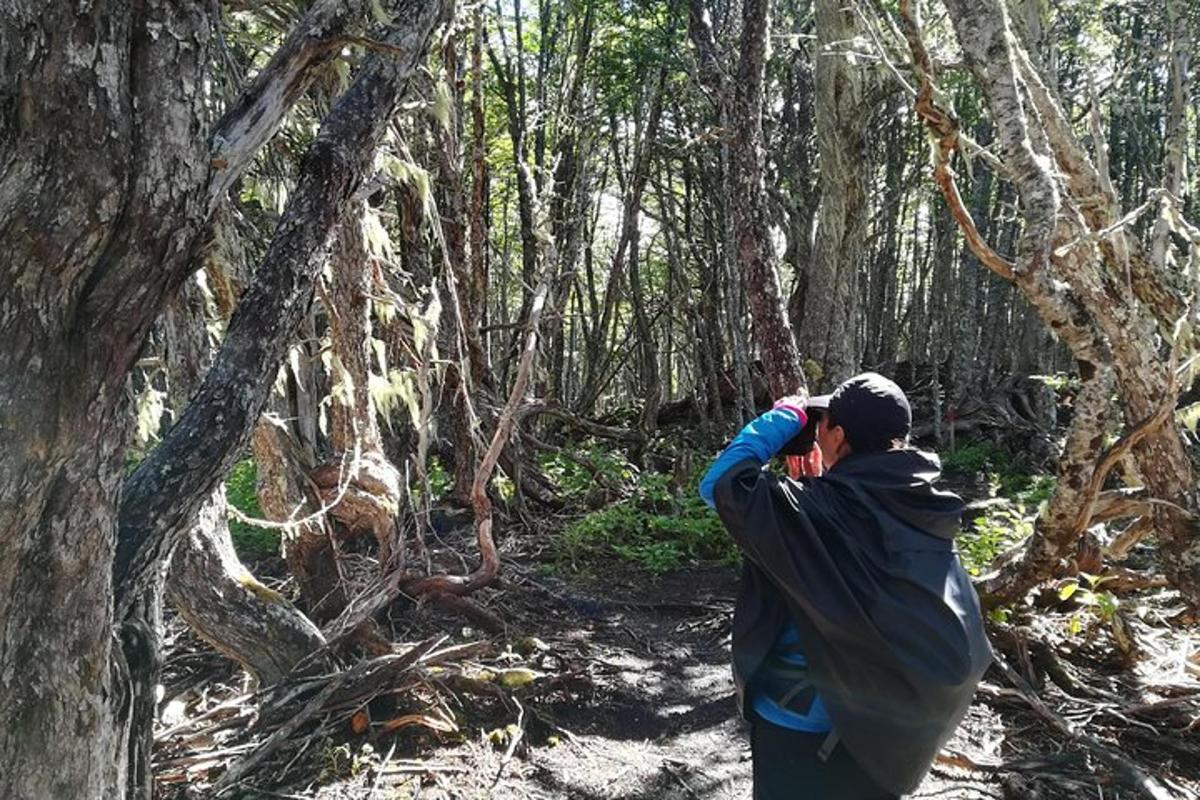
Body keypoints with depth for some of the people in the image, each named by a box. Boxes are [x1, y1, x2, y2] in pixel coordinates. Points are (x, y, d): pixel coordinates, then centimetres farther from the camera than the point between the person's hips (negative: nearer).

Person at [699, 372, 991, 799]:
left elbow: (720, 485, -28)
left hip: (808, 722, -7)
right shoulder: (926, 508, -5)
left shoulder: (820, 509, -28)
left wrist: (785, 419, -17)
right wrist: (817, 483, 5)